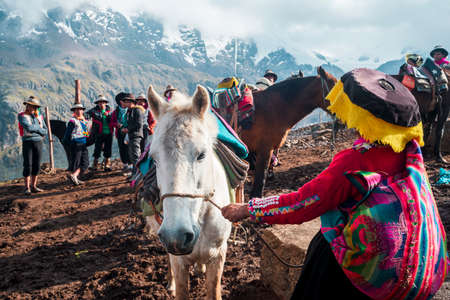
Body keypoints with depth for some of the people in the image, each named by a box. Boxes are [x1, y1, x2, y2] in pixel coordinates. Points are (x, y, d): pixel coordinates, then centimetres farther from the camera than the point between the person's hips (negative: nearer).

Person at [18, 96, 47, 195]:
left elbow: (44, 131, 8)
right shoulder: (22, 116, -3)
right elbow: (28, 127, -19)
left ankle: (33, 186, 12)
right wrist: (38, 128, -3)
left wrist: (34, 129, -6)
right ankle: (27, 188, 1)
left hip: (38, 142, 5)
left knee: (37, 165, 4)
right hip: (27, 142, -4)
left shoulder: (39, 116, 12)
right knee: (28, 165, -6)